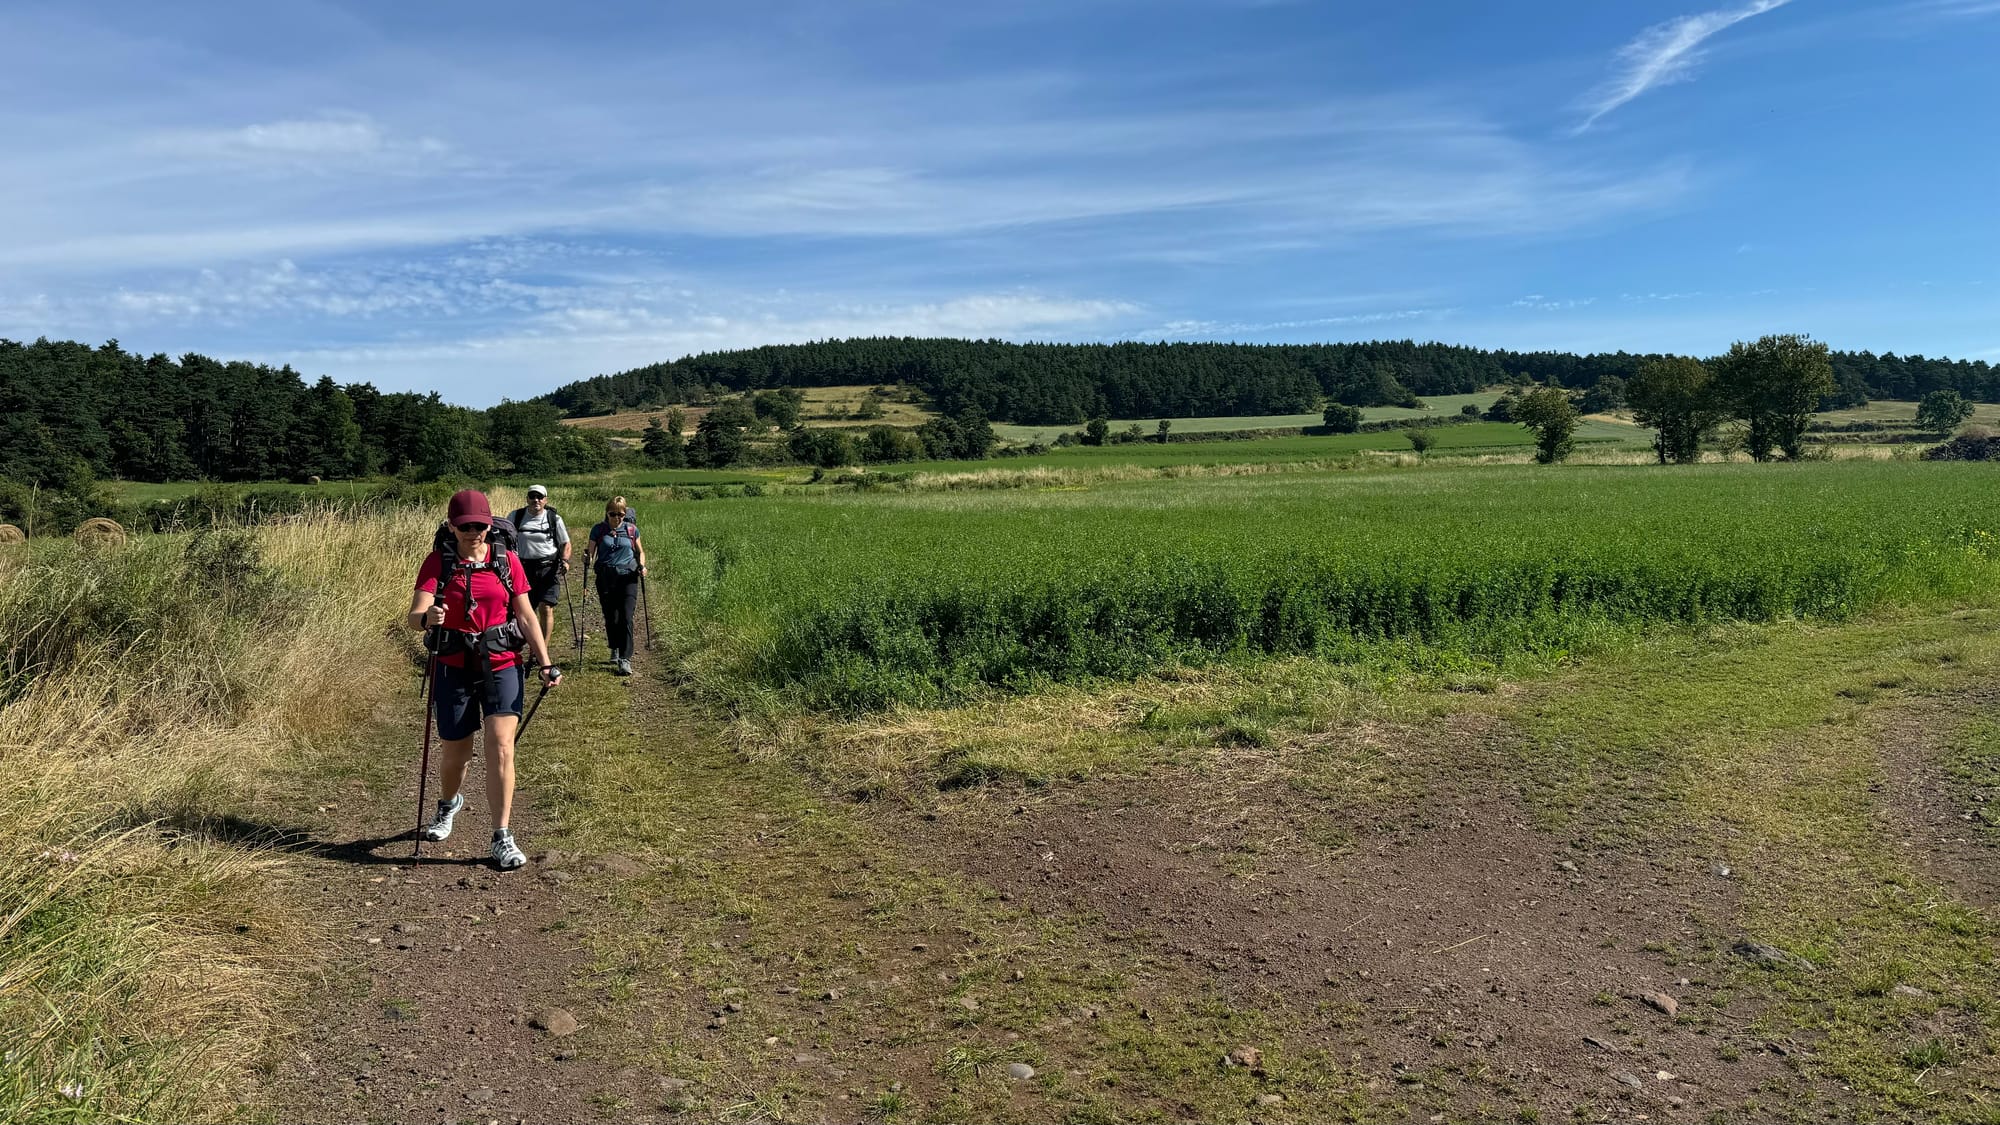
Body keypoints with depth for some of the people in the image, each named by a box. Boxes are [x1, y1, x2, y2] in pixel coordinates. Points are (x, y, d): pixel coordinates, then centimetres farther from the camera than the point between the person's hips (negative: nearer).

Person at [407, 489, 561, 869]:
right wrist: (427, 617, -40)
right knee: (454, 752, 12)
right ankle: (449, 803, 46)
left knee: (500, 747, -12)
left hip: (502, 667, 0)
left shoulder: (507, 561, 1)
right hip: (454, 669, 0)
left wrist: (546, 663, -2)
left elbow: (526, 616, 5)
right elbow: (415, 616, -15)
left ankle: (502, 839, -4)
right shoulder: (438, 563, -3)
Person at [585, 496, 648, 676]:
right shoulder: (598, 530, 5)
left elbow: (640, 552, 16)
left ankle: (625, 659, -11)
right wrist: (586, 557, -17)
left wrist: (641, 566, -2)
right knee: (610, 617, 8)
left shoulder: (632, 529, 6)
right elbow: (590, 553, 6)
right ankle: (615, 649, 34)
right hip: (605, 578, 1)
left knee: (626, 617, -11)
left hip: (628, 577, -1)